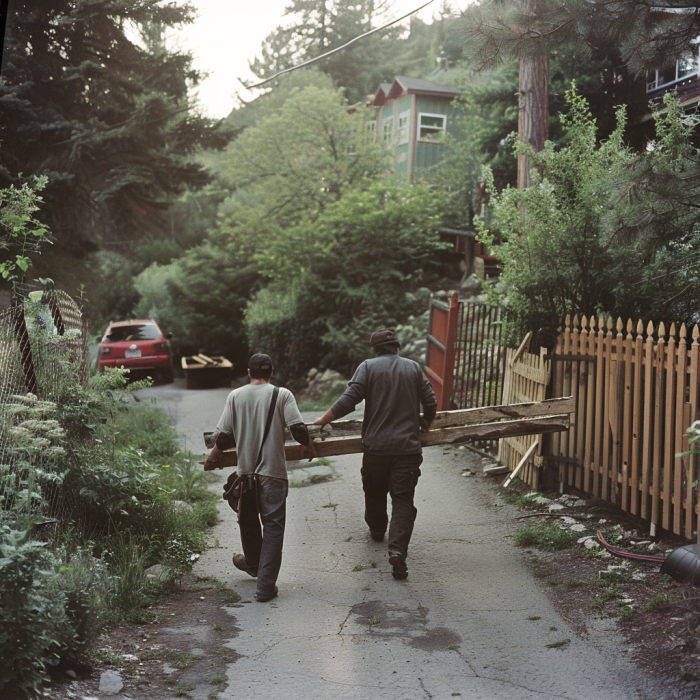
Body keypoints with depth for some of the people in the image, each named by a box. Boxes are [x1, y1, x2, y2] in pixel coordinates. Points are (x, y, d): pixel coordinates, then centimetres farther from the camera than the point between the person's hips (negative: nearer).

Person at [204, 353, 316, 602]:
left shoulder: (235, 396, 1)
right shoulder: (282, 395, -5)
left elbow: (225, 435, 0)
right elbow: (298, 428, -11)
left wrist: (212, 458, 17)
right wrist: (308, 446, 10)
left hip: (245, 469, 3)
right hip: (273, 470, -3)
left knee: (248, 520, 23)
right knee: (273, 526, 3)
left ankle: (253, 563, 47)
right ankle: (266, 586, -1)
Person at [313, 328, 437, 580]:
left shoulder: (368, 366, -1)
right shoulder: (414, 367, 7)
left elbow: (348, 401, -12)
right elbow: (430, 404, 8)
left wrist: (321, 420, -1)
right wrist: (424, 425, 28)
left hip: (376, 446, 0)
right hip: (407, 447, 0)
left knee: (374, 492, 22)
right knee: (403, 500, 0)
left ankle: (377, 530, 45)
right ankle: (398, 549, -17)